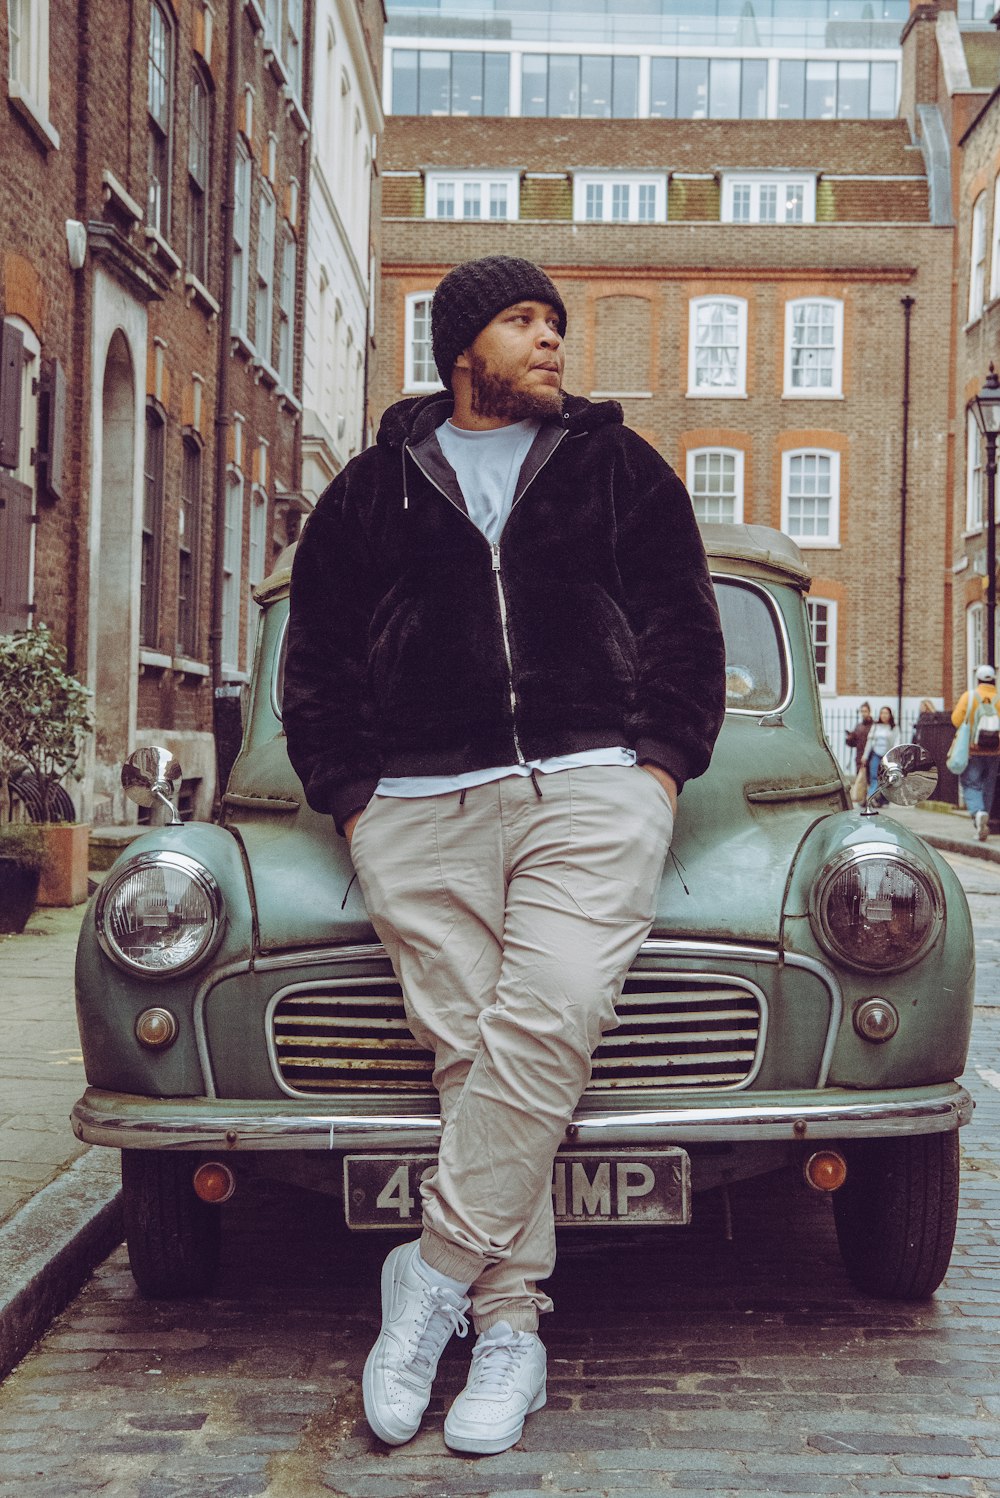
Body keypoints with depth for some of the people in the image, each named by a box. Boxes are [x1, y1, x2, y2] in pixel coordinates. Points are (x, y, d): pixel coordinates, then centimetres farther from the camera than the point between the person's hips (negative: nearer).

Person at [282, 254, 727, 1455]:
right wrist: (351, 797, 5)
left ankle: (437, 1270, -8)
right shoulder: (372, 490, 18)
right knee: (470, 1052, -9)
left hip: (594, 786, 0)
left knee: (546, 1021, -21)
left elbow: (684, 629, 15)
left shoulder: (620, 468, 19)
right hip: (420, 806, 1)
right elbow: (317, 664, 17)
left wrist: (657, 765, 2)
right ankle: (509, 1323, -3)